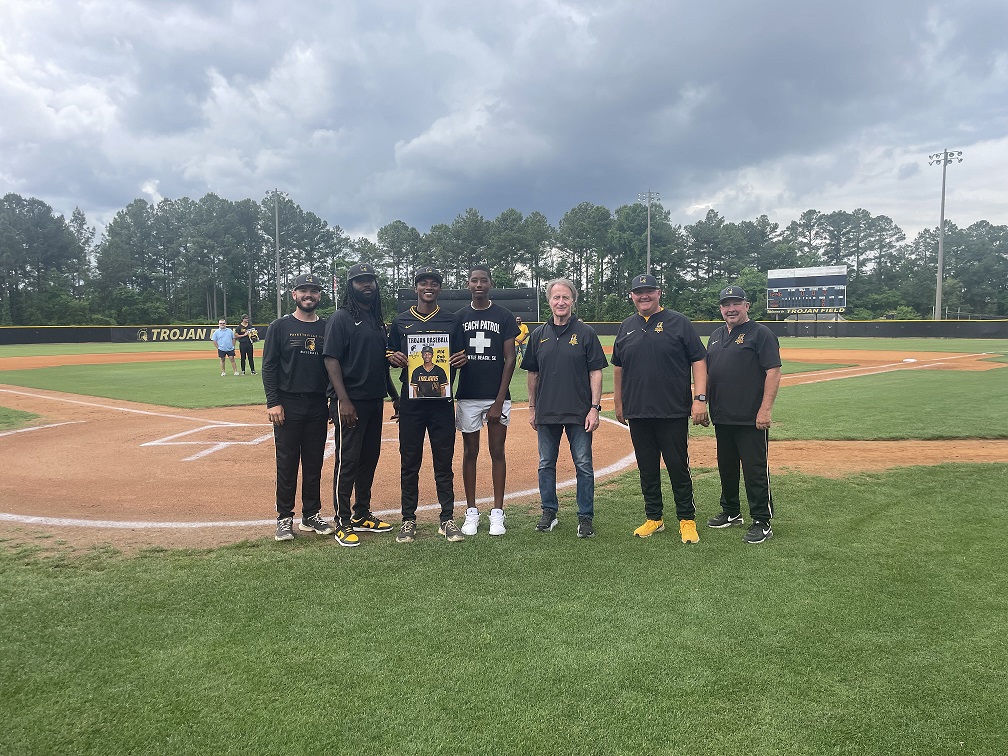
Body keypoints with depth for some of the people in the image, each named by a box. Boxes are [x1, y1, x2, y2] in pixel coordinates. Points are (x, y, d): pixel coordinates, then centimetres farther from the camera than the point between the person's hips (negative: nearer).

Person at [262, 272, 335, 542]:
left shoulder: (327, 328, 9)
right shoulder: (280, 326, 1)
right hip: (288, 405, -3)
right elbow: (269, 366, -3)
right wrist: (272, 402, -11)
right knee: (287, 463, 2)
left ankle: (311, 515, 20)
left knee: (314, 463, 9)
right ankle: (284, 518, 12)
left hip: (318, 406, 3)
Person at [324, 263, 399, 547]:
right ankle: (343, 522, 6)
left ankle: (362, 515, 25)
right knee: (348, 460, -3)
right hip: (350, 401, -8)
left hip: (375, 400, 8)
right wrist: (343, 401, -21)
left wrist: (394, 394, 18)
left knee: (370, 458, 13)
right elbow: (331, 360, -14)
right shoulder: (341, 318, -7)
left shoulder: (378, 320, 15)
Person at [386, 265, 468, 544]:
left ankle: (447, 520, 13)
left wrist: (463, 359, -11)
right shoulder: (400, 321, 8)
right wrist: (394, 359, -11)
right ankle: (408, 520, 16)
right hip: (411, 402, 0)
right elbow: (390, 354, 12)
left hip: (442, 401, 0)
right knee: (409, 461, 6)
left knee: (444, 461, 4)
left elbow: (459, 357, 12)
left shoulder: (451, 321, 8)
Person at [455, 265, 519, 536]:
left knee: (497, 452, 3)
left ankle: (497, 513, 11)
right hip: (467, 396, 2)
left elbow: (510, 359, -2)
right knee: (470, 452, 7)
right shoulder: (459, 317, 7)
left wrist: (499, 401, -9)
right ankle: (471, 512, 16)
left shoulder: (504, 316, 2)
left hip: (497, 396, -1)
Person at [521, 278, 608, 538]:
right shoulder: (539, 334, 8)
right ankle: (549, 512, 25)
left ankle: (586, 517, 13)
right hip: (546, 412, 3)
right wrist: (532, 408, 11)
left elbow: (596, 372, -3)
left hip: (579, 413, -3)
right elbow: (533, 373, 14)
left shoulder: (585, 333, -1)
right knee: (546, 465, 11)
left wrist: (594, 408, -10)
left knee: (584, 466, 2)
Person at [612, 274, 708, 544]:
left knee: (678, 467, 1)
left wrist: (700, 398, -12)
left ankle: (687, 521, 13)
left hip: (673, 412, -4)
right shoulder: (627, 327, 12)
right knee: (647, 468, 11)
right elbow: (618, 367, 19)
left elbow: (698, 361, -4)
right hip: (637, 413, 4)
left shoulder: (678, 322, -1)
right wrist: (619, 403, 17)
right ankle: (653, 518, 23)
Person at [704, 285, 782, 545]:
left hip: (751, 419, -7)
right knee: (726, 467, 17)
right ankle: (731, 513, 32)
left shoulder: (761, 333, -6)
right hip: (722, 417, 8)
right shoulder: (716, 336, 16)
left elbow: (773, 372, -13)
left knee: (755, 470, -2)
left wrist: (765, 409, -20)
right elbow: (707, 372, 22)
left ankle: (762, 522, 7)